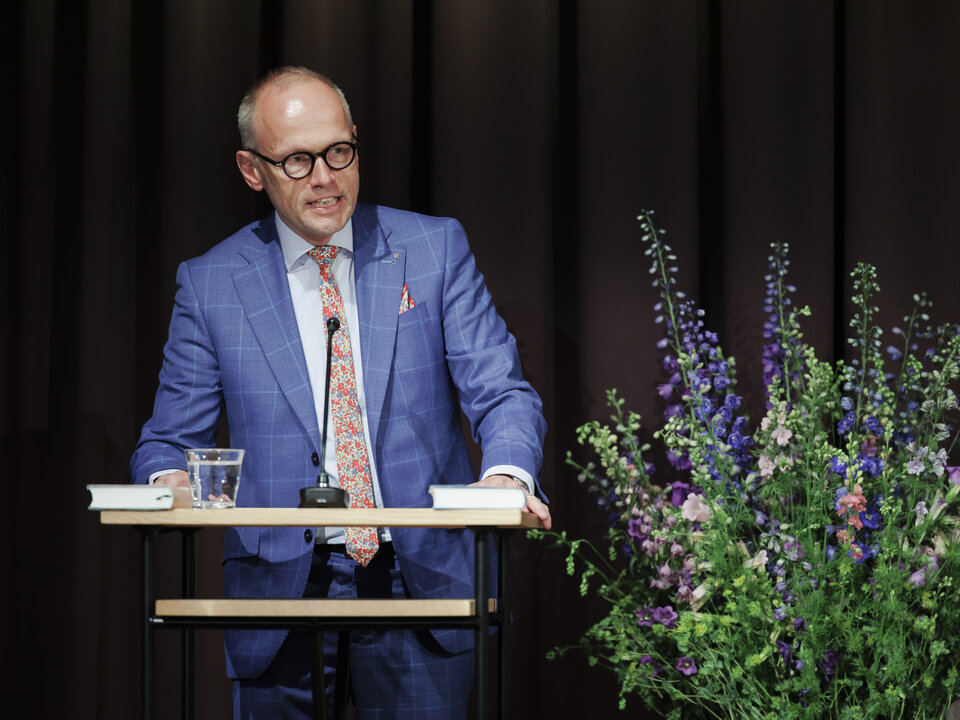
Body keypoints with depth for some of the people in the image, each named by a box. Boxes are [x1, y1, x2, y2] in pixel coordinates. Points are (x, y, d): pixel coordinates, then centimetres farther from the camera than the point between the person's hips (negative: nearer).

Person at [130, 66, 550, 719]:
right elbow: (171, 438, 8)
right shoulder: (210, 283, 4)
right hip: (281, 595, 0)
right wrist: (170, 480, -17)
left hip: (424, 584, 0)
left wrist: (507, 473, -22)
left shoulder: (434, 248, 4)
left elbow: (500, 390, 0)